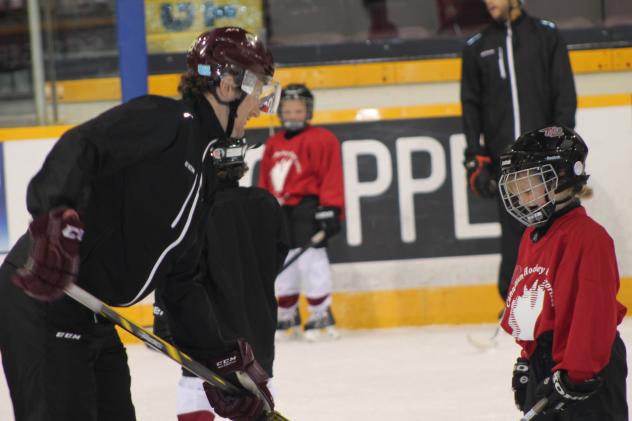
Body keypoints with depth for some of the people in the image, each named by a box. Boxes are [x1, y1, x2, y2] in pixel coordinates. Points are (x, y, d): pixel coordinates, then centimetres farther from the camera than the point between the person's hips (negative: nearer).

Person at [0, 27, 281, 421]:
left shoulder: (204, 168, 19)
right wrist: (56, 218, -41)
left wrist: (224, 360, 19)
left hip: (93, 315, 10)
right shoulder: (164, 119, -9)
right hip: (42, 300, -10)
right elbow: (79, 148, -25)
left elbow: (182, 279, 22)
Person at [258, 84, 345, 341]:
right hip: (281, 210, 7)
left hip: (307, 206, -7)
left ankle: (320, 313, -6)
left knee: (310, 258, -12)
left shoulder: (321, 140, -6)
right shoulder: (273, 145, 15)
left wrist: (330, 209, -17)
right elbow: (265, 183, 20)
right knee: (284, 262, 11)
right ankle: (287, 315, 21)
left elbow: (331, 176, -11)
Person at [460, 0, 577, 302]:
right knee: (514, 232, -3)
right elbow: (471, 105, 12)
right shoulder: (477, 48, 12)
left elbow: (565, 92, 2)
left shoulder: (546, 36, 6)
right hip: (503, 159, 1)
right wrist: (475, 158, 3)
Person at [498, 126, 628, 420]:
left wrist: (576, 374, -25)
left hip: (589, 371, -10)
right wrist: (526, 363, 22)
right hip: (542, 367, 10)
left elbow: (595, 310, -23)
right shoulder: (532, 236, 12)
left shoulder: (587, 236, -18)